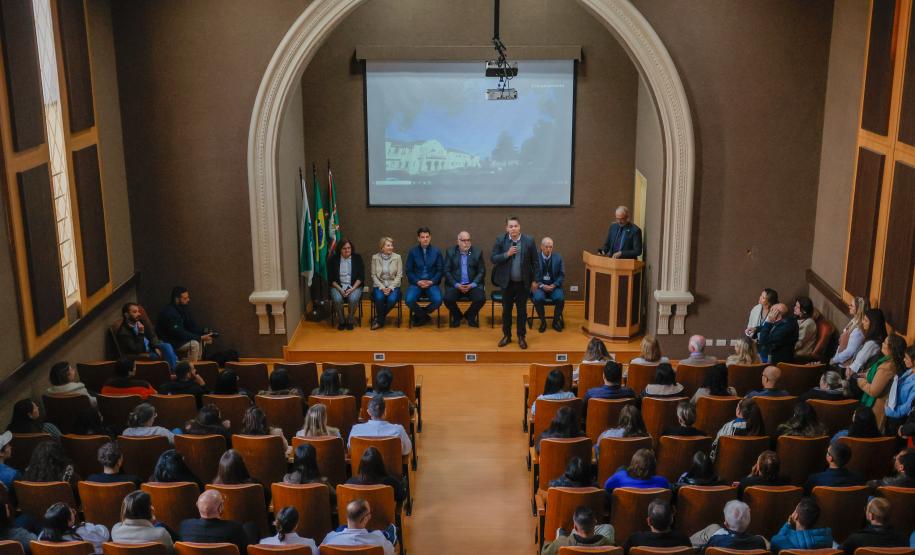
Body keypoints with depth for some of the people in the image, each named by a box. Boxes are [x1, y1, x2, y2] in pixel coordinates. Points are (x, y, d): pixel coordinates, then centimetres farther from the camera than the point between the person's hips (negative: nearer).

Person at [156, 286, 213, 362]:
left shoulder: (183, 309, 2)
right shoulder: (169, 312, -26)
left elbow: (192, 326, 8)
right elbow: (179, 333, -29)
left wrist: (204, 332, -10)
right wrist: (200, 337, -29)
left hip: (177, 339, 10)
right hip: (167, 343, -10)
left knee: (202, 341, 4)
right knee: (194, 344, -27)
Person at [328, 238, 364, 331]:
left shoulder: (357, 258, 3)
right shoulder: (333, 259, 2)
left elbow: (361, 277, 0)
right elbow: (331, 278, 2)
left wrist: (352, 289, -15)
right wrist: (340, 289, -14)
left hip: (354, 286, 0)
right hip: (338, 286, 0)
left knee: (353, 298, -33)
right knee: (337, 299, -32)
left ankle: (350, 321, -9)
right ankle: (341, 321, -9)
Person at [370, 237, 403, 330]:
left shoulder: (397, 257, 0)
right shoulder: (375, 257, 1)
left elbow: (399, 275, -1)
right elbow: (374, 275, 1)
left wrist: (390, 288, -14)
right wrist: (382, 287, -13)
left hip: (393, 285, 0)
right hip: (379, 285, 0)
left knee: (392, 299, -31)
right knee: (379, 297, -33)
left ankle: (379, 319, -6)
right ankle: (380, 319, -8)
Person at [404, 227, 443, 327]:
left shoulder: (436, 252, 5)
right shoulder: (412, 252, 4)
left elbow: (440, 270, 5)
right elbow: (408, 271, 4)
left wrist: (432, 282, -11)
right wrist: (417, 282, -11)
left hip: (432, 283, 0)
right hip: (416, 283, 0)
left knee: (438, 300, -29)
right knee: (409, 300, -29)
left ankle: (419, 314, 1)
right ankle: (425, 316, 0)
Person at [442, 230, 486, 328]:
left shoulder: (478, 252, 5)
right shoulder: (450, 252, 4)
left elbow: (482, 272, 4)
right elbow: (447, 271, 1)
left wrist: (472, 285, -11)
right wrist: (456, 285, -12)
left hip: (472, 284, 0)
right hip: (455, 284, 0)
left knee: (481, 299, -26)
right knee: (448, 299, -27)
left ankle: (470, 316, 6)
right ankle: (457, 316, 6)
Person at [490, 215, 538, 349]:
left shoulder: (529, 240, -5)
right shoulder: (500, 240, -4)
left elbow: (534, 261, 1)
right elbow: (492, 258, -7)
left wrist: (534, 280, 1)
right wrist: (507, 254, -21)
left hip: (523, 283, -1)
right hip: (507, 282, 1)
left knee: (522, 310, 7)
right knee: (506, 310, 11)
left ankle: (522, 337, 20)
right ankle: (506, 335, 24)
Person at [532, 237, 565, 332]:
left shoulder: (558, 257, 2)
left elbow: (562, 274, 6)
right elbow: (532, 275, -4)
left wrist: (554, 285, -10)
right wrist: (542, 286, -16)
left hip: (554, 286, 2)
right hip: (540, 286, -1)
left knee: (560, 298, -27)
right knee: (538, 299, -32)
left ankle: (556, 321, -1)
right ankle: (543, 321, -7)